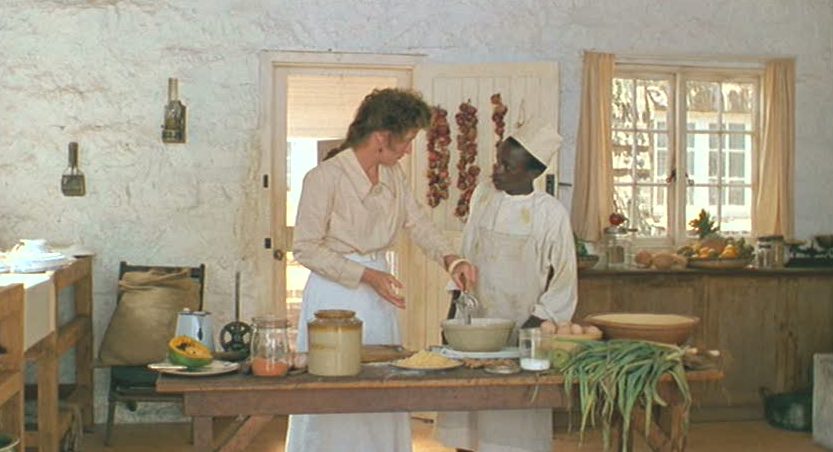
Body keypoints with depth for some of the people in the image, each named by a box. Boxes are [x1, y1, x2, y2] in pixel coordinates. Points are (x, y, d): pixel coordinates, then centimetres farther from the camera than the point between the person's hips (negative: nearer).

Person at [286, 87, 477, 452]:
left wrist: (451, 259, -4)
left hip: (377, 297, 7)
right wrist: (367, 276, -19)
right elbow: (306, 248, -15)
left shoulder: (393, 174, 5)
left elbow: (417, 222, 14)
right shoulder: (325, 177, -16)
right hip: (335, 295, -7)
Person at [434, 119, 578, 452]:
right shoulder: (483, 194, 4)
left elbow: (564, 278, -5)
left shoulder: (550, 212, -9)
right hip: (476, 321, 4)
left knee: (516, 418, -3)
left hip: (522, 328, -4)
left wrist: (539, 319, -12)